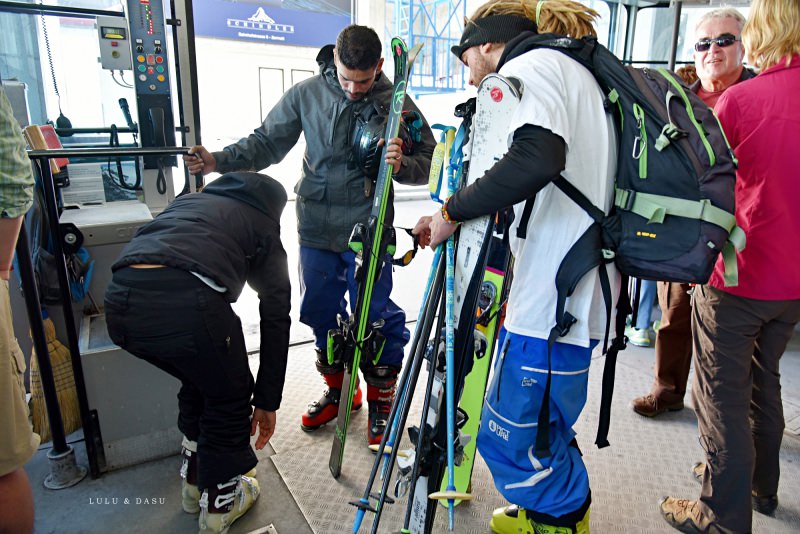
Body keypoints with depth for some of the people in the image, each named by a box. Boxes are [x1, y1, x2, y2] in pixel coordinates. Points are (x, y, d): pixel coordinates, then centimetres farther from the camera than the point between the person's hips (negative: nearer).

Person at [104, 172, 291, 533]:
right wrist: (267, 401, 24)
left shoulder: (192, 200, 36)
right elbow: (276, 318, 17)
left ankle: (195, 484, 46)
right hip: (186, 300, -6)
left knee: (198, 384, 31)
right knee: (229, 398, 21)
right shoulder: (263, 225, 23)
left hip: (119, 301, 6)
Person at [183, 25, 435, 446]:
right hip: (315, 227, 3)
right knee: (320, 311, 12)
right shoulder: (306, 94, -1)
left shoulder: (396, 103, -5)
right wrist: (219, 161, -8)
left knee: (374, 314, 0)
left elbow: (427, 163, -2)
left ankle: (382, 399, 24)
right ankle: (338, 388, 35)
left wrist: (401, 164, -24)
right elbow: (267, 142, 5)